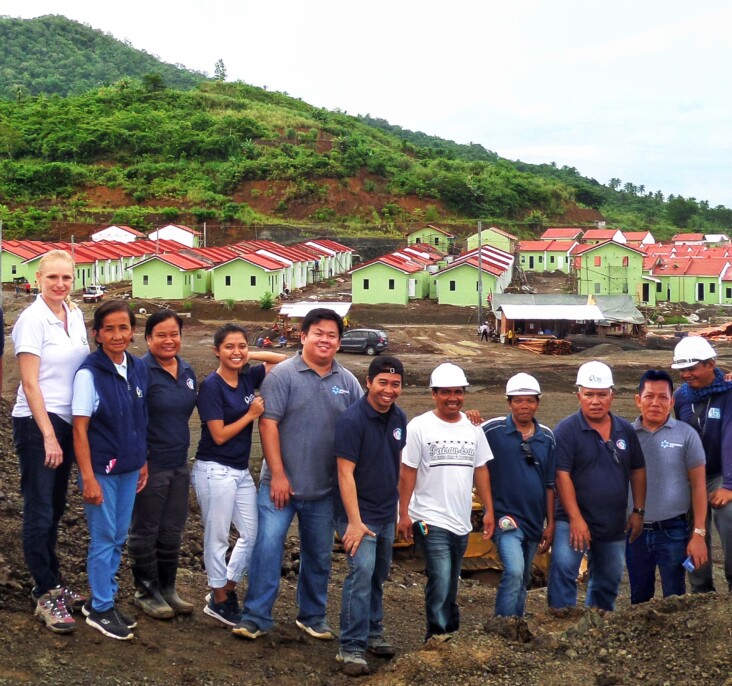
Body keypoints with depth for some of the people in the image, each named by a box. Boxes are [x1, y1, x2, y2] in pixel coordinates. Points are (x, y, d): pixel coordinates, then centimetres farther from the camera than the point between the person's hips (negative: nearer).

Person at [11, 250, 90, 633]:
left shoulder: (75, 317, 7)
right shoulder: (32, 319, -13)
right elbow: (30, 383, -15)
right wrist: (49, 436, -17)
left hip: (68, 422, 7)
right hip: (37, 423, -7)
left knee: (55, 509, 15)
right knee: (40, 511, -2)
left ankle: (52, 585, 25)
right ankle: (46, 597, 5)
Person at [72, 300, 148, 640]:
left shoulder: (139, 368, 1)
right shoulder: (89, 373, -16)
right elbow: (80, 430, -15)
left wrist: (144, 461, 11)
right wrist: (88, 479, -16)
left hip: (130, 469, 6)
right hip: (102, 470, -6)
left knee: (118, 539, 15)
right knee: (103, 539, 4)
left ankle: (104, 599, 29)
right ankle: (100, 609, 18)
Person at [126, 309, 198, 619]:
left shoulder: (187, 372, 8)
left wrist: (182, 450, 14)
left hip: (179, 463, 7)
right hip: (150, 465, -7)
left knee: (172, 530, 15)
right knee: (145, 531, 7)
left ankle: (167, 588, 28)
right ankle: (146, 591, 19)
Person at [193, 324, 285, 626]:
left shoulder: (247, 378, 4)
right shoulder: (211, 386, -14)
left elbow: (284, 361, 9)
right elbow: (219, 435, -16)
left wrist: (250, 356, 0)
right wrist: (252, 414, -10)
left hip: (241, 471, 7)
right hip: (215, 471, -7)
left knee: (252, 534, 12)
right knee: (217, 538, 4)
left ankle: (225, 590, 27)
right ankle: (220, 601, 19)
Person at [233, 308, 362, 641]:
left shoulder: (347, 382, 5)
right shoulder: (283, 374, -7)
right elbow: (268, 424, -11)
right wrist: (277, 474, -15)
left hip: (325, 489, 4)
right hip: (282, 483, -4)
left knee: (319, 556, 14)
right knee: (267, 547, -7)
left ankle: (312, 616, 29)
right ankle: (256, 617, 4)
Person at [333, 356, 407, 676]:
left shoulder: (399, 418, 4)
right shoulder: (352, 420, -18)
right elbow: (345, 473, -20)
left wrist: (401, 506, 14)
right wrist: (355, 521, -23)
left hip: (387, 513, 7)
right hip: (359, 513, -7)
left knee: (378, 575, 16)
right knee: (362, 571, -15)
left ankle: (372, 634, 31)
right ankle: (351, 648, -10)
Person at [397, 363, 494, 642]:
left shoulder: (473, 428, 9)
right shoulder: (420, 427, -6)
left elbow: (481, 470, 13)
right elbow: (408, 472, -5)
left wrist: (489, 510, 8)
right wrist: (404, 514, -8)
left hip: (461, 521, 5)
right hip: (431, 520, -5)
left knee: (450, 585, 15)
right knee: (440, 580, -13)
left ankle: (449, 633, 25)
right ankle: (439, 635, -4)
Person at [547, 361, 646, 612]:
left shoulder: (626, 430, 5)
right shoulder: (567, 429, -10)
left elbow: (638, 471, 12)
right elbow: (562, 476, -15)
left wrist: (638, 511, 5)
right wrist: (576, 519, -20)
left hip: (614, 525, 5)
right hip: (574, 520, -5)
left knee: (608, 582, 16)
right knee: (562, 572, -22)